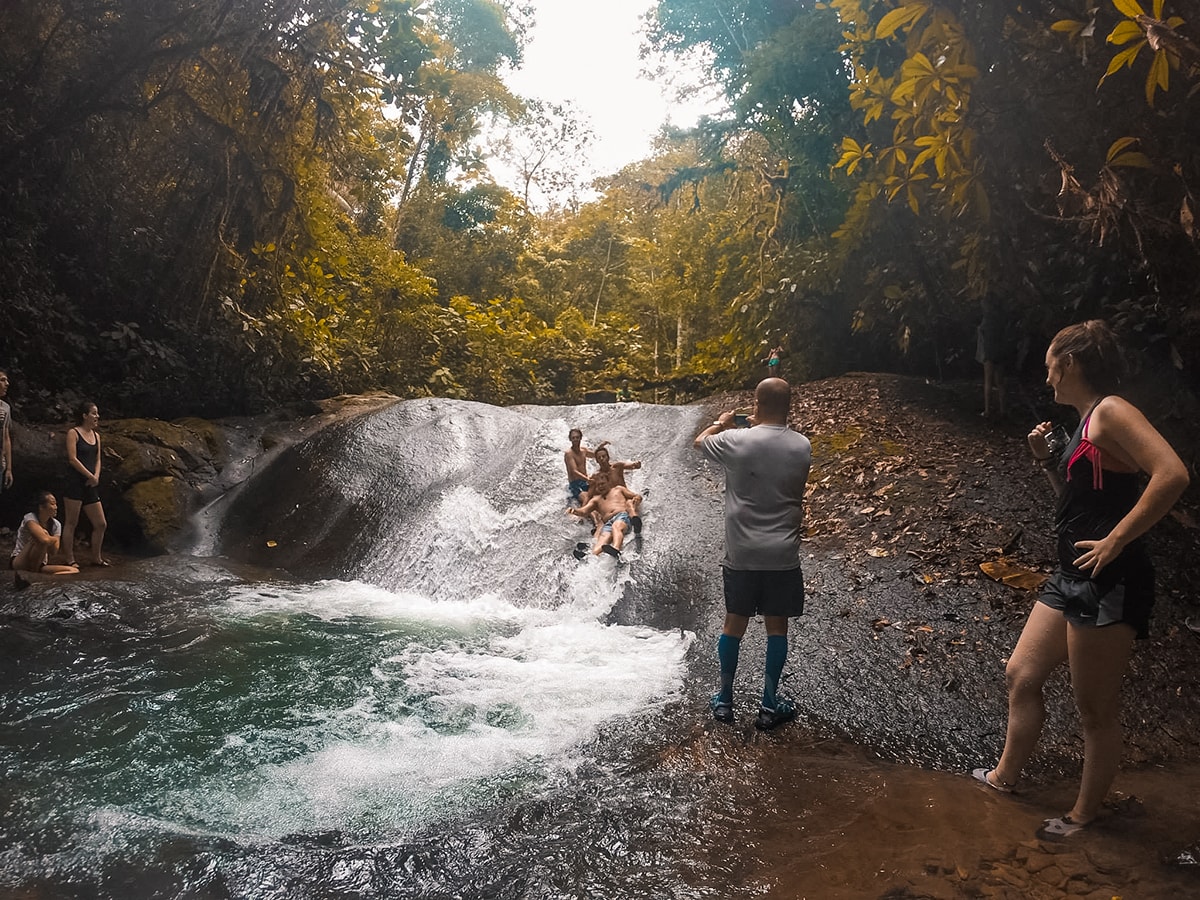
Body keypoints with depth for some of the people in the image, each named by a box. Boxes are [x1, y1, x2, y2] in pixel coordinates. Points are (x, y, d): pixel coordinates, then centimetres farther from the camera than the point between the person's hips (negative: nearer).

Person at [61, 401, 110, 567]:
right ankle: (70, 560, 4)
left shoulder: (96, 435, 16)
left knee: (101, 524, 7)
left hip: (91, 485, 7)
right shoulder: (73, 433, -5)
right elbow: (72, 459, -12)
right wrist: (90, 476, -12)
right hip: (75, 483, -7)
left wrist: (96, 476, -3)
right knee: (71, 522, -2)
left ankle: (96, 558, 19)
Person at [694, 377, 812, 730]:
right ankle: (770, 704, 19)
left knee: (734, 623, 12)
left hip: (742, 554, -1)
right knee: (777, 627, 11)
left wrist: (721, 423, 30)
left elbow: (699, 441, 9)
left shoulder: (736, 441, -12)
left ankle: (724, 700, 23)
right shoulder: (802, 446, -4)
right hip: (783, 555, 1)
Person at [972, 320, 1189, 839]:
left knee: (1096, 709, 6)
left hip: (1108, 585, -10)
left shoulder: (1111, 411, -14)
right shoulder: (1087, 423, 15)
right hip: (1072, 579, 10)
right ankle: (1005, 776, 35)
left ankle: (1085, 814, 25)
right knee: (1021, 676, 17)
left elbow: (1172, 474, -28)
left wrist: (1116, 540, -24)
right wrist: (1047, 461, 10)